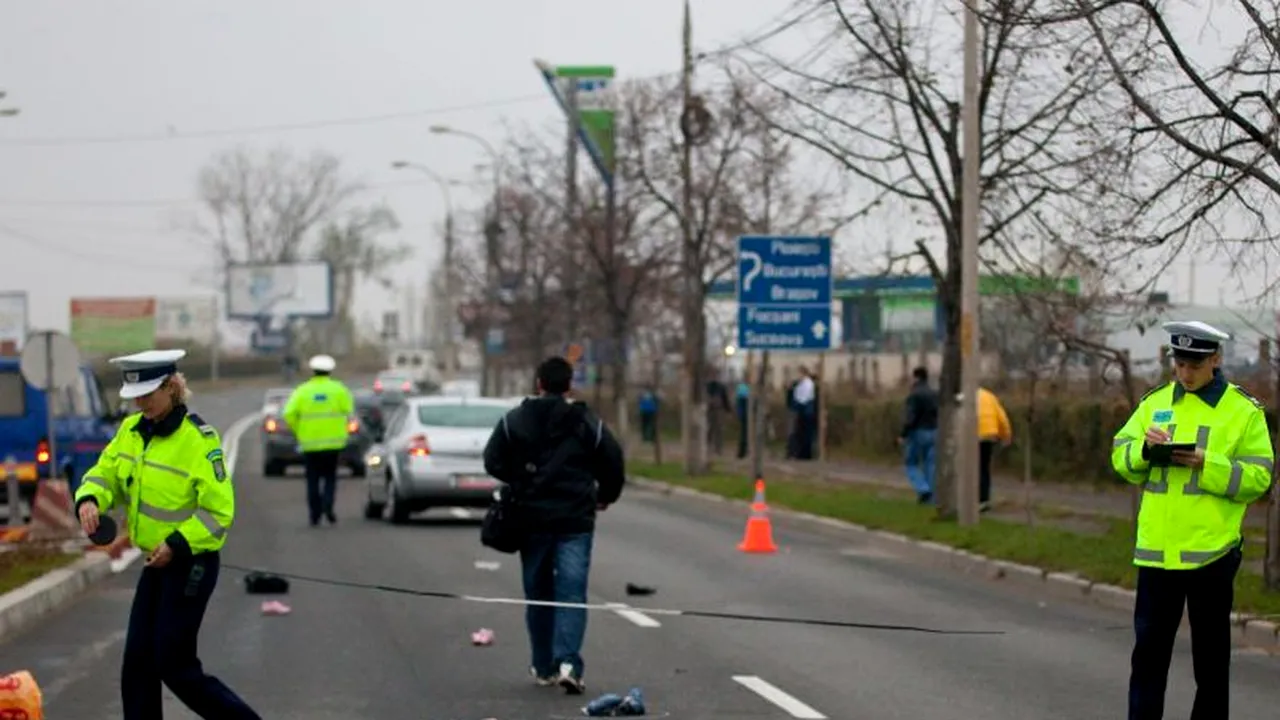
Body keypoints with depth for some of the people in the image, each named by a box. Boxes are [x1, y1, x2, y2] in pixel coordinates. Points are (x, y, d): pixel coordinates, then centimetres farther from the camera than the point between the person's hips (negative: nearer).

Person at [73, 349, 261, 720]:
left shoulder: (199, 439, -19)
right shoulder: (131, 430, 3)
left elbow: (219, 511, -19)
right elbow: (105, 473, 8)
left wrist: (178, 544, -27)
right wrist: (89, 500, -14)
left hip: (191, 564, -8)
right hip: (156, 563, 8)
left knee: (175, 666, -5)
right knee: (138, 661, 6)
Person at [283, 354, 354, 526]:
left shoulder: (303, 391, 0)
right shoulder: (339, 389, 0)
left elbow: (289, 414, -9)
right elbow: (347, 411, -7)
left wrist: (298, 431, 5)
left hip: (310, 442, 0)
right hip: (333, 441, 0)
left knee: (313, 480, 9)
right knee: (330, 476, 12)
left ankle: (315, 515, 6)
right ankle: (328, 505, -10)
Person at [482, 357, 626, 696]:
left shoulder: (514, 421, 0)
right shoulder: (589, 424, -1)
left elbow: (493, 462, -2)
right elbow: (613, 464, 1)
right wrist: (604, 497, 19)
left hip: (532, 519, 1)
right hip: (575, 520, -1)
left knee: (538, 593, 13)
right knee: (572, 592, -4)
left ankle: (543, 667, 18)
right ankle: (568, 662, -21)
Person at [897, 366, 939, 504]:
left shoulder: (914, 395, -12)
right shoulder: (935, 394, 8)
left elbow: (910, 418, -19)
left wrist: (902, 435, -12)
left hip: (917, 433, -5)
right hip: (933, 433, 6)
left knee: (912, 464, 7)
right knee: (930, 465, 7)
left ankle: (923, 490, -12)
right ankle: (930, 497, 2)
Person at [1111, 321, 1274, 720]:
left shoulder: (1244, 410, -2)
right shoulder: (1154, 402, 9)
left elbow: (1258, 477, -7)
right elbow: (1121, 456, 9)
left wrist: (1208, 465, -20)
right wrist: (1142, 448, -12)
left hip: (1212, 551, -3)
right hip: (1156, 548, 3)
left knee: (1211, 653, 8)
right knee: (1149, 646, 5)